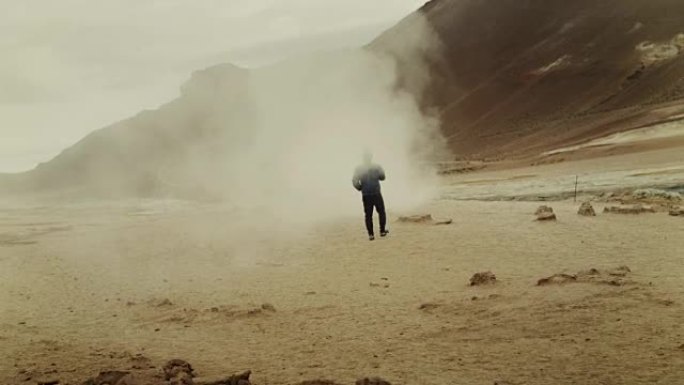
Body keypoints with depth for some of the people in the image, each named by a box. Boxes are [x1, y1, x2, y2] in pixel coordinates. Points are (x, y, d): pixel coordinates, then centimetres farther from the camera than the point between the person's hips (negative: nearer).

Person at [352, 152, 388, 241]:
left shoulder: (359, 169, -3)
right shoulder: (376, 167, -4)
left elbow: (355, 181, -9)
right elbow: (382, 177, 7)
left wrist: (360, 188, 7)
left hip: (366, 195, 1)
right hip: (376, 194, -1)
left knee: (368, 215, 5)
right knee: (381, 212, 15)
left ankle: (371, 234, 3)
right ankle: (382, 231, 14)